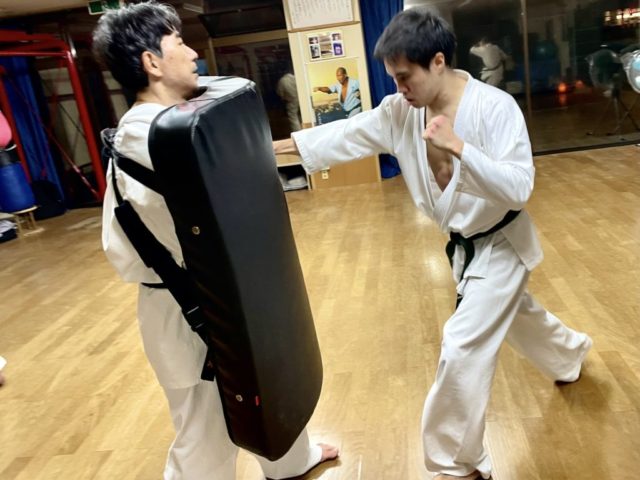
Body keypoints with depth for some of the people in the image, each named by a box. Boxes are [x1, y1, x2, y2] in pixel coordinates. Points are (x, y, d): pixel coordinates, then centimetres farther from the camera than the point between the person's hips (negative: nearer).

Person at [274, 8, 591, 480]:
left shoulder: (494, 106, -26)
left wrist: (457, 148, -41)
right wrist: (281, 144, -13)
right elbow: (348, 134, -7)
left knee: (461, 350, -10)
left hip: (501, 244, -7)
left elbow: (518, 188, -30)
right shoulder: (401, 111, -9)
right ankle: (572, 353, 64)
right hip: (464, 245, 7)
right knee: (511, 312, 30)